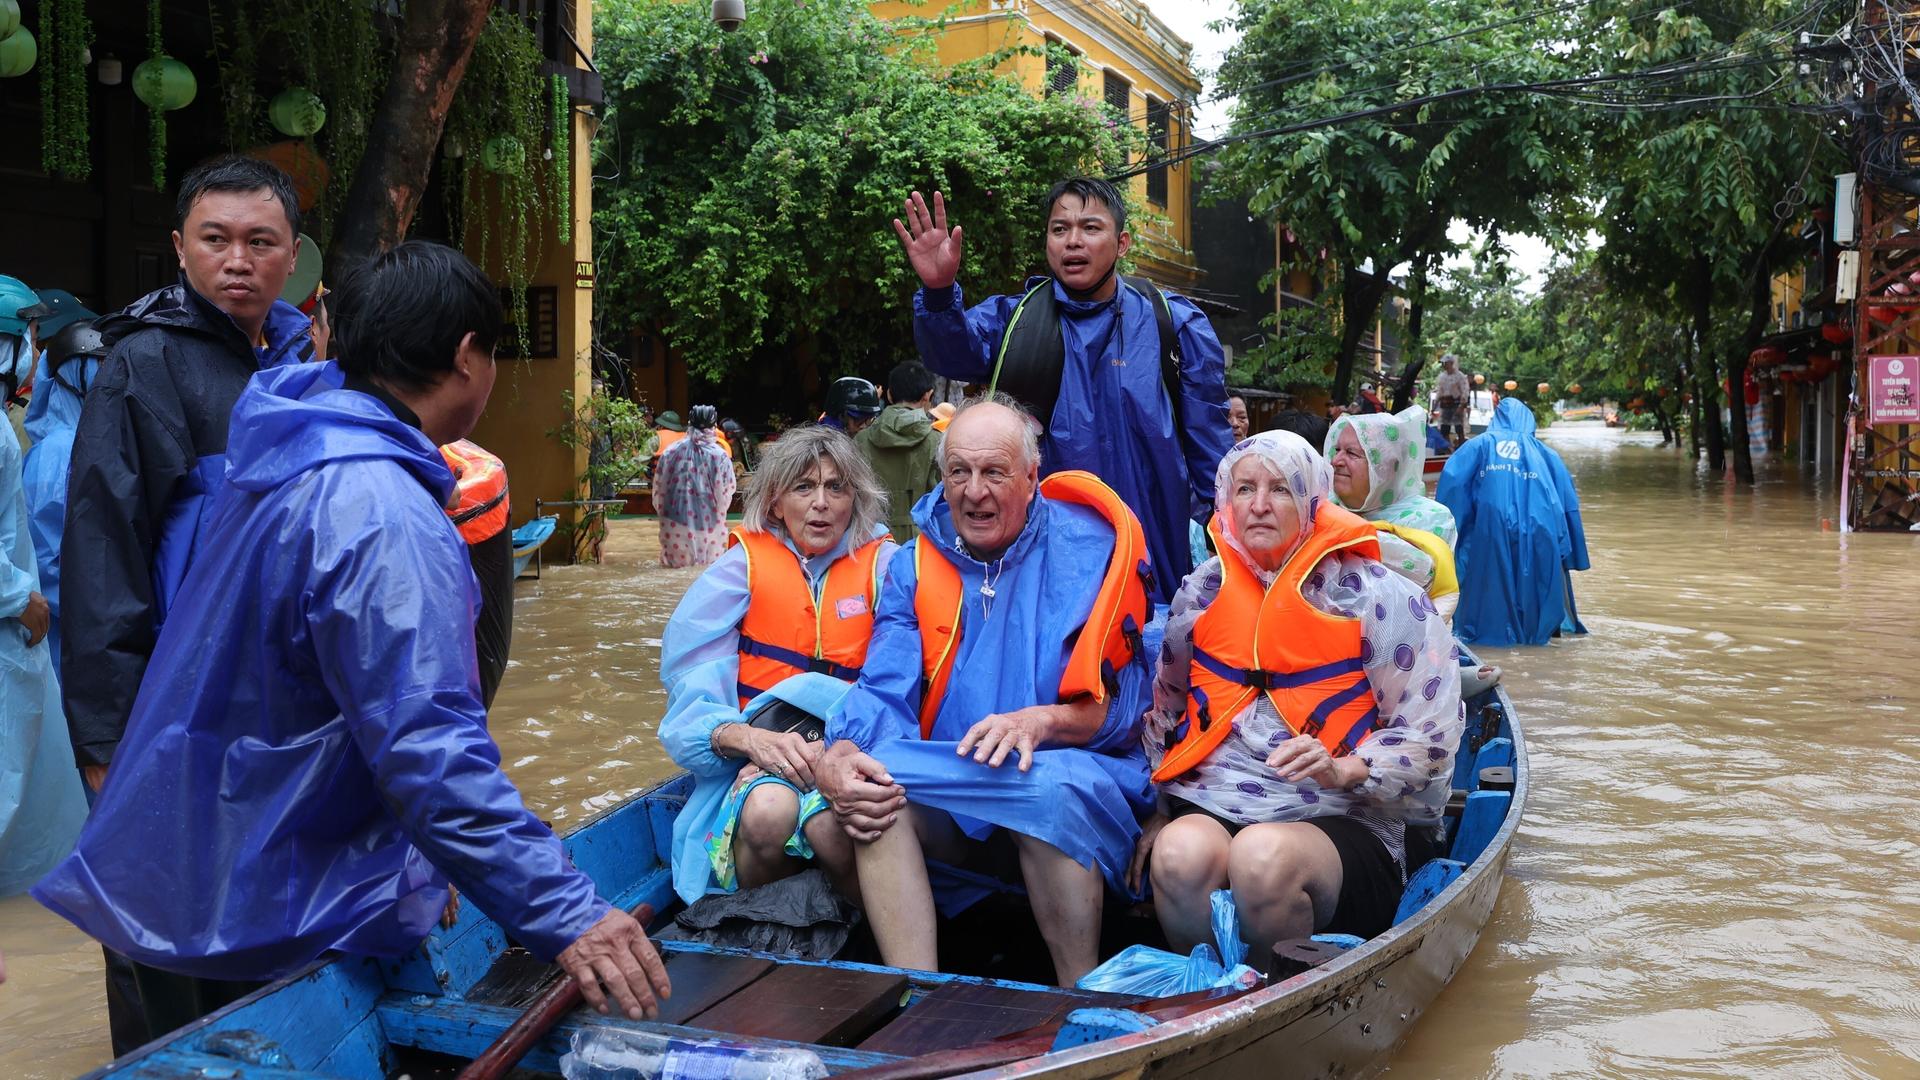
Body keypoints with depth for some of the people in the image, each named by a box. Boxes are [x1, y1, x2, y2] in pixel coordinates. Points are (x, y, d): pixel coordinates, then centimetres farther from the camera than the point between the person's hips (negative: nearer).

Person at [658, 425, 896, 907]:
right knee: (769, 811, -34)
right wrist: (751, 738, -23)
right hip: (757, 761, 1)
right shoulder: (742, 567, 6)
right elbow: (692, 691, -2)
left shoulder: (883, 566, 6)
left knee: (830, 824, -34)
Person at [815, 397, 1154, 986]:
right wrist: (837, 759, -24)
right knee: (871, 779, -26)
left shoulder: (1088, 549, -2)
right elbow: (884, 691, -1)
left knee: (1051, 784, -37)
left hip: (1076, 769, -3)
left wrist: (1042, 721, -29)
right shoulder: (916, 564, 9)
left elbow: (1120, 701, -8)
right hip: (951, 793, 3)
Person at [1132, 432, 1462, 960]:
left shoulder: (1378, 596, 2)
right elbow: (1162, 713, 26)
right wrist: (1157, 813, 16)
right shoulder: (1202, 592, 16)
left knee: (1264, 855, -36)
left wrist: (1343, 770, -16)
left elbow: (1429, 733, 0)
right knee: (1182, 853, -33)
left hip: (1339, 822, -2)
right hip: (1206, 809, 3)